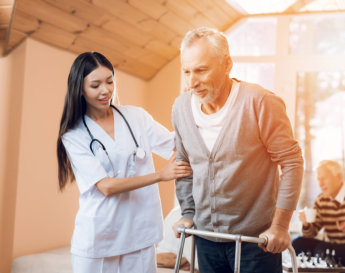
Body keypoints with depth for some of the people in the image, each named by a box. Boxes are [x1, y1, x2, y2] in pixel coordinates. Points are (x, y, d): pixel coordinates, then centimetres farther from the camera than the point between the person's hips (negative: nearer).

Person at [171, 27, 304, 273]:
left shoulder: (261, 102, -16)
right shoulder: (181, 107, 1)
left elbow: (291, 161, -12)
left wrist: (280, 226, -12)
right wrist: (188, 213, 10)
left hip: (256, 238, -4)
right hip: (206, 236, 5)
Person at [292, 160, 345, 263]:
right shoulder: (321, 201, 8)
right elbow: (312, 233, 8)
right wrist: (305, 223, -14)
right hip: (331, 246, 6)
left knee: (321, 249, -30)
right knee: (298, 243, -9)